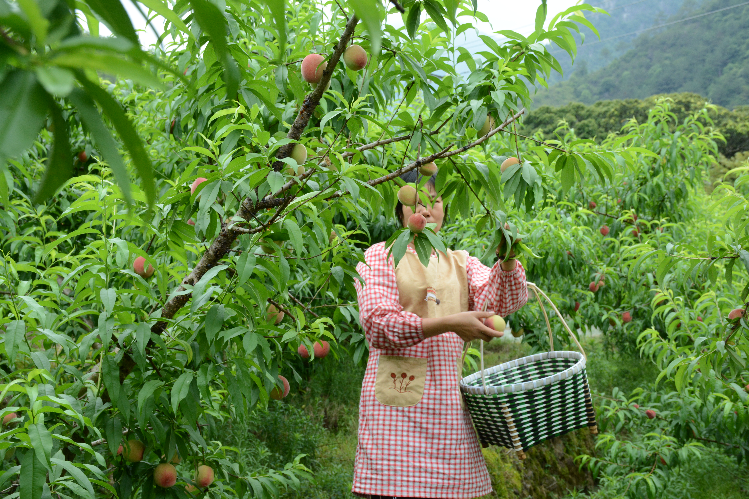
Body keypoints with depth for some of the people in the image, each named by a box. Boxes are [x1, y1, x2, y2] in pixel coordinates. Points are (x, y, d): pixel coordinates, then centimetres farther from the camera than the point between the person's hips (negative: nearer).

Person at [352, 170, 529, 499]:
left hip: (448, 403, 4)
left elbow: (501, 299, 0)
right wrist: (450, 324, -18)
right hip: (398, 400, -4)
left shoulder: (461, 263, 19)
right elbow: (378, 325, -8)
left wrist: (507, 260, -21)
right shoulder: (379, 256, 7)